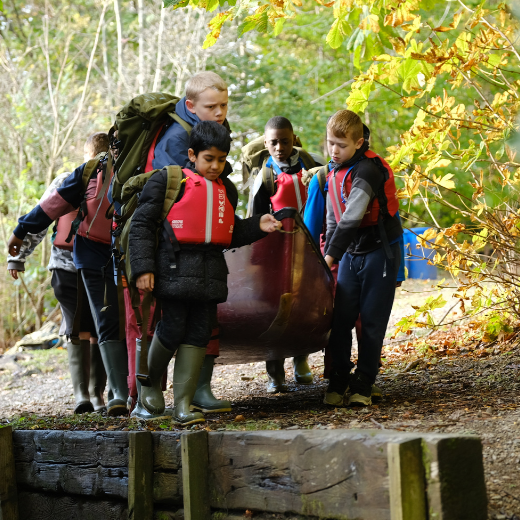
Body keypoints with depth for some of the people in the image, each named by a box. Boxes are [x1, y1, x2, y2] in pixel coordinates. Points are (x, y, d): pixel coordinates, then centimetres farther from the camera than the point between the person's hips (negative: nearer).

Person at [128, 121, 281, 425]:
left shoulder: (227, 190, 18)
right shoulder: (168, 180, -1)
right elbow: (142, 224, -3)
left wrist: (257, 227, 7)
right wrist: (144, 267, -10)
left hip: (211, 271, 5)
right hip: (175, 268, -5)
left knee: (199, 334, 2)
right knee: (173, 329, -5)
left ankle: (183, 404, 6)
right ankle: (152, 381, 23)